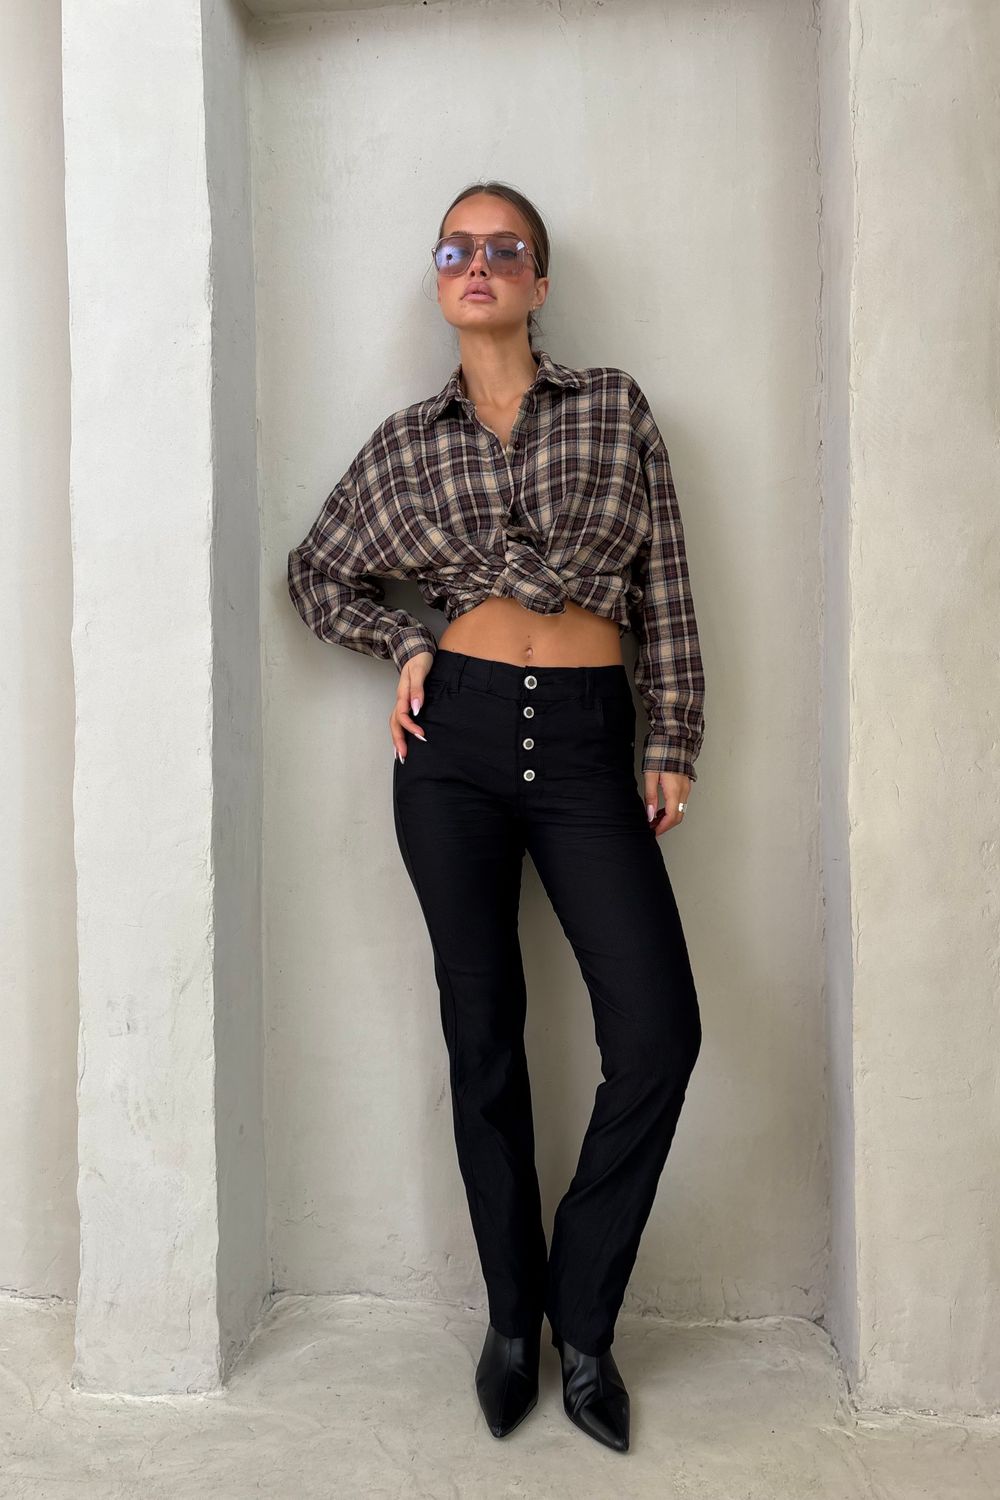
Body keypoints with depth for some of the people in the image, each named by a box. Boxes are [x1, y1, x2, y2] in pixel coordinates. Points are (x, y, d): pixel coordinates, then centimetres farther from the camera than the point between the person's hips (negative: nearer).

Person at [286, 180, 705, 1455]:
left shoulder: (615, 407, 8)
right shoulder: (407, 441, 9)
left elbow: (664, 582, 7)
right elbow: (316, 572, 20)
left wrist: (673, 741, 3)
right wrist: (405, 644, 3)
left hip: (586, 739, 0)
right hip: (457, 737, 1)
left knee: (658, 1034, -10)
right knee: (484, 1030, 6)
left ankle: (582, 1319, 13)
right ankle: (513, 1316, 25)